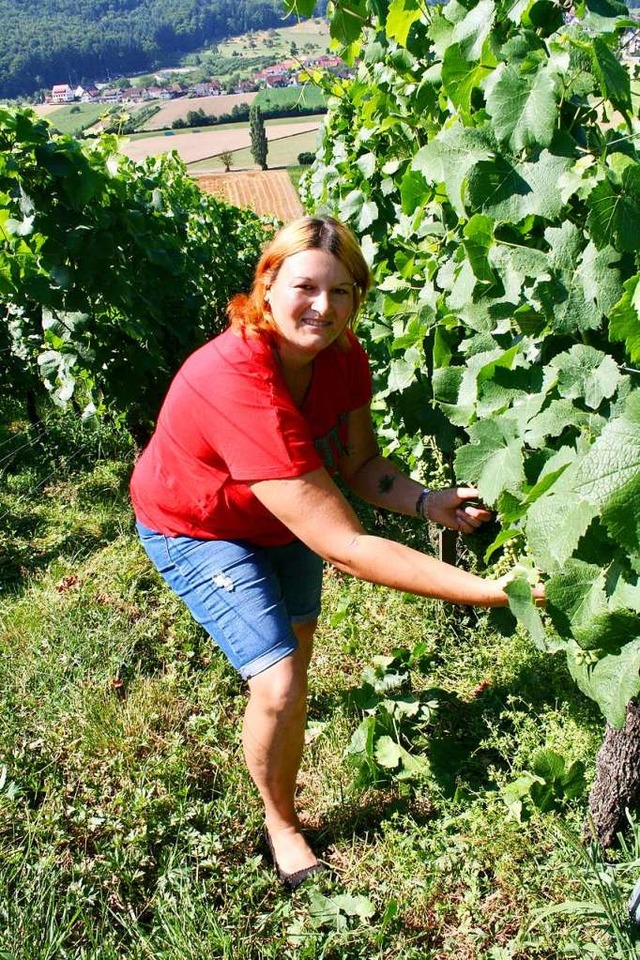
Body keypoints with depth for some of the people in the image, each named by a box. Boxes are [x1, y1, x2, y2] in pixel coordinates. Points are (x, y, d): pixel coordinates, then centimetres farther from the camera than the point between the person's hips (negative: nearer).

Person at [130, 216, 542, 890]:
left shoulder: (341, 356, -20)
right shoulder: (242, 388, -44)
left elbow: (359, 465, -8)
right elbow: (345, 549, -46)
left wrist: (431, 503, -29)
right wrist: (489, 592, -47)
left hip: (279, 512, 6)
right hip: (193, 528, -6)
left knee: (298, 646, 19)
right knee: (280, 685, -14)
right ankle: (281, 826, 15)